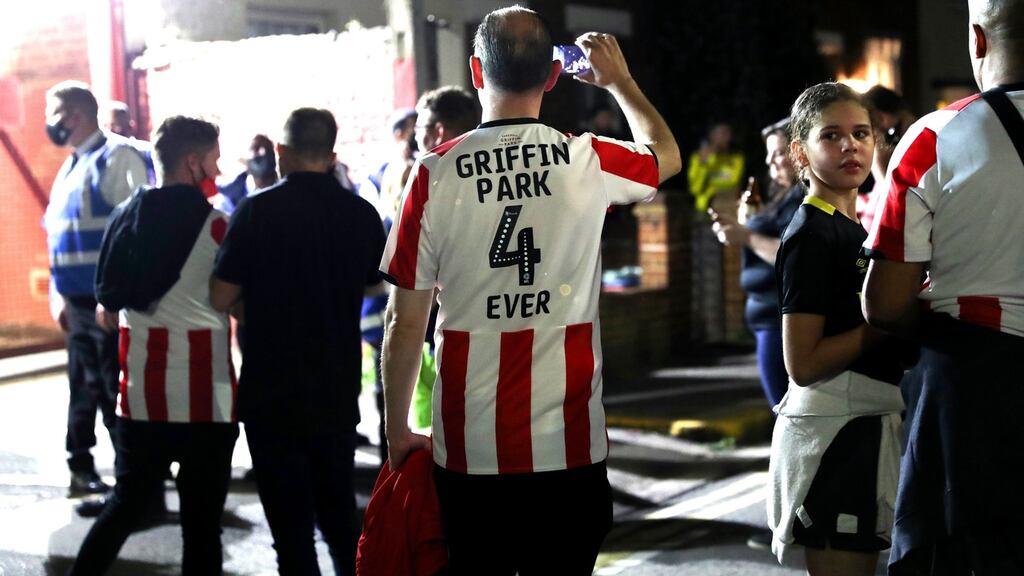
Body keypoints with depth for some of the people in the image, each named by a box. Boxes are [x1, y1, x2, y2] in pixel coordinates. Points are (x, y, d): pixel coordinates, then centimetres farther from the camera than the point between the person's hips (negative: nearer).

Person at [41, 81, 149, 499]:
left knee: (119, 391, -4)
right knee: (86, 390, 15)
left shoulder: (117, 157, -10)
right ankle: (82, 470, 24)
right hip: (79, 302, 8)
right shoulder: (71, 167, 17)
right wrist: (59, 293, 17)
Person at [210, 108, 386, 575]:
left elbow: (220, 297, -11)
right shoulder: (360, 213, -2)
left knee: (292, 526, 3)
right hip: (338, 392, 4)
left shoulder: (258, 210, -13)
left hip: (273, 393, -4)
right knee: (340, 516, 19)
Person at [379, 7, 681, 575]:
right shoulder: (588, 162, -2)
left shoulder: (435, 174, -6)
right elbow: (666, 153, 23)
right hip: (568, 444, 1)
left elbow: (406, 322, -2)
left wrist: (397, 431, 10)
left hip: (470, 448, 0)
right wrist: (619, 81, 38)